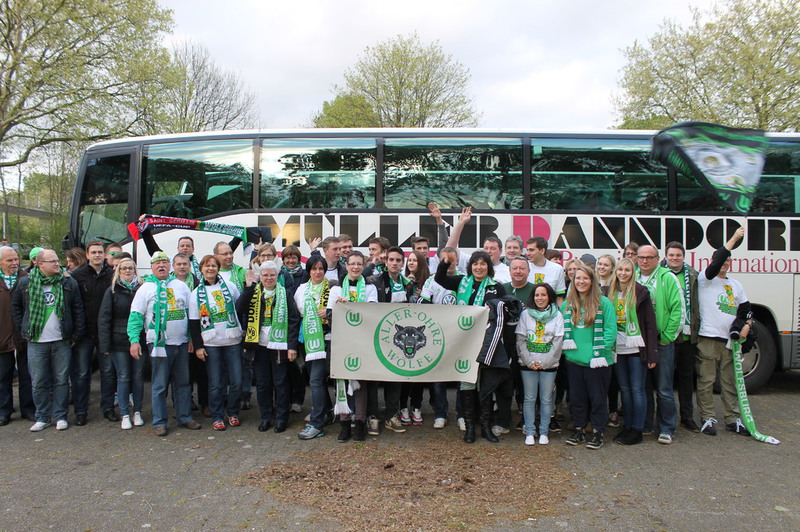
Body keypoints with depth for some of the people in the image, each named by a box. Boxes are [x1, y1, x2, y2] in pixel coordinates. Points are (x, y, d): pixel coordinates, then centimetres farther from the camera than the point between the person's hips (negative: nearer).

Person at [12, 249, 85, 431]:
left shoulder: (69, 283, 1)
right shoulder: (25, 283, 2)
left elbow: (78, 310, 4)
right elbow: (15, 307, 16)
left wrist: (76, 335, 0)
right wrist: (23, 329, 9)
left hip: (62, 342, 0)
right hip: (36, 343, 0)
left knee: (61, 381, 5)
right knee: (39, 382, 6)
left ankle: (60, 416, 16)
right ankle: (42, 417, 19)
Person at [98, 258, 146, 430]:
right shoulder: (112, 291, 2)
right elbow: (104, 318, -2)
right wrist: (105, 344, -9)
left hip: (139, 340, 1)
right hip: (119, 342, -1)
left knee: (138, 377, 7)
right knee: (123, 377, 3)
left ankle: (137, 412, 20)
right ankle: (125, 415, 12)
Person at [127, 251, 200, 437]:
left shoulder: (180, 285, 10)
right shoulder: (146, 288, 2)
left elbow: (191, 312, 12)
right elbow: (136, 315, -3)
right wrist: (134, 340, -13)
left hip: (181, 343, 3)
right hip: (159, 344, -3)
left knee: (183, 382, 10)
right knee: (159, 385, 1)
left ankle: (185, 417, 20)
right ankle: (159, 422, 9)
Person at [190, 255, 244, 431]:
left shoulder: (229, 286, 4)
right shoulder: (196, 293, 4)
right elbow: (193, 323, 3)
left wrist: (243, 329, 8)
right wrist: (197, 346, -3)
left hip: (232, 341, 1)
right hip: (211, 343, 0)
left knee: (236, 381, 1)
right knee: (215, 383, 3)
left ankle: (232, 413, 20)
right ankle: (216, 416, 16)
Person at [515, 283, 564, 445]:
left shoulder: (557, 315, 3)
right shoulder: (525, 314, 5)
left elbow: (558, 342, -2)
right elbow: (520, 340, 2)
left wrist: (543, 362, -8)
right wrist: (529, 361, -7)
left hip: (549, 365, 0)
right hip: (527, 364, 1)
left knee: (546, 399, 4)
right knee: (529, 398, 4)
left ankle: (544, 432, 14)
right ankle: (529, 432, 12)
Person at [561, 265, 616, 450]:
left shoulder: (603, 303, -5)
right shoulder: (567, 304, 9)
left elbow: (610, 330, -7)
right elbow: (562, 329, 15)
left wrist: (601, 352, -14)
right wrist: (565, 348, 2)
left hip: (597, 362, -4)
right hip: (574, 360, 4)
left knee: (598, 398, 6)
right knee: (576, 397, 12)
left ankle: (597, 432, 19)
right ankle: (579, 430, 26)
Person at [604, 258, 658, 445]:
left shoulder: (640, 292, -5)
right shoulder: (608, 292, 6)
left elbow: (650, 323, -5)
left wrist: (652, 353, -9)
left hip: (636, 349, -4)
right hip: (618, 349, 4)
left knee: (637, 389, 1)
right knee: (624, 389, 11)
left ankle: (637, 430, 9)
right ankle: (627, 427, 20)